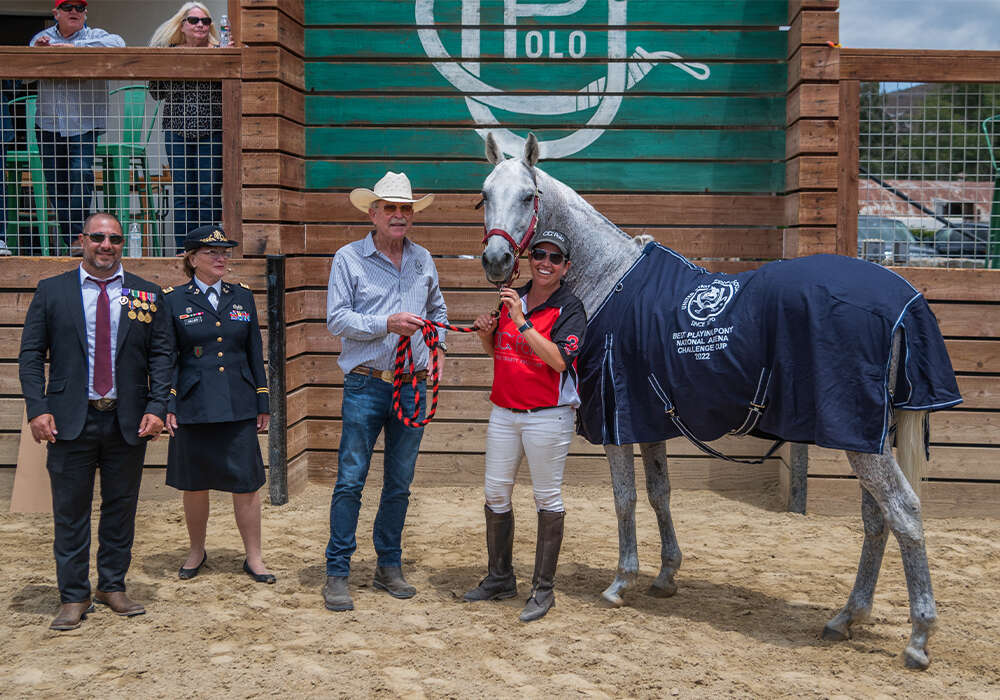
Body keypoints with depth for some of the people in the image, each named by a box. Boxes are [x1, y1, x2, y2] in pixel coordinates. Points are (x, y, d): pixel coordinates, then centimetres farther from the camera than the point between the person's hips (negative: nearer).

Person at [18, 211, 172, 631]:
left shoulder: (146, 295, 6)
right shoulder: (51, 291, 4)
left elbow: (162, 355, 4)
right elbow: (30, 355, 2)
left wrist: (156, 408, -7)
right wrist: (37, 409, -9)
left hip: (129, 422, 1)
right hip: (70, 421, -1)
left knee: (121, 509, 10)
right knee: (70, 513, 4)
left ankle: (113, 587, 25)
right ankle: (74, 597, 15)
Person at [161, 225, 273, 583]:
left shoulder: (242, 296, 10)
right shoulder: (173, 300, 2)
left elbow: (255, 352, 12)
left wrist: (262, 402, 8)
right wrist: (166, 405, -7)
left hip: (238, 407, 2)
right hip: (193, 408, -2)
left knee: (247, 484, 1)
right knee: (194, 485, 9)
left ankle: (253, 557, 13)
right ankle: (196, 552, 29)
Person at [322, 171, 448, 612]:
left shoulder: (423, 260, 11)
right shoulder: (349, 259, -2)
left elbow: (437, 312, 25)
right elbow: (337, 319, -9)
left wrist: (436, 349, 11)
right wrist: (387, 324, -19)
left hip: (413, 387, 4)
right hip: (366, 386, -4)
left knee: (400, 483, 10)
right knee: (350, 480, -3)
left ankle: (389, 567, 22)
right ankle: (337, 573, 6)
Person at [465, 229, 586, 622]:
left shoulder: (570, 309, -8)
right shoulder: (511, 299, 10)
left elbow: (558, 359, -23)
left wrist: (521, 321, -24)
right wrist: (486, 332, -1)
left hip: (548, 416, -6)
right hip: (503, 412, 6)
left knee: (547, 499, 2)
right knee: (495, 494, 10)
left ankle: (543, 589, 11)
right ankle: (499, 579, 25)